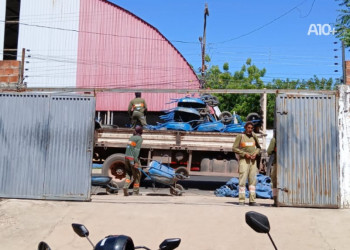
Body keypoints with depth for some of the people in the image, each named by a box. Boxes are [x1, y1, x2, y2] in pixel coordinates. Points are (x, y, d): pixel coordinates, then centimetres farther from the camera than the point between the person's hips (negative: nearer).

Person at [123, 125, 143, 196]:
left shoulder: (131, 137, 15)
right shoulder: (139, 138, -6)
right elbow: (137, 150, -16)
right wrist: (136, 161, -19)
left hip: (127, 156, 6)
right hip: (133, 158, -6)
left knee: (128, 173, 16)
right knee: (137, 174, 6)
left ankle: (125, 187, -5)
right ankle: (136, 192, 10)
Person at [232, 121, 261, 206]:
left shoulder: (254, 136, 10)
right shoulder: (240, 136, -2)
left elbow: (258, 147, 18)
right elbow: (234, 148, -5)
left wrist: (255, 154, -2)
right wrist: (245, 154, -13)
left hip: (253, 160, 4)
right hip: (244, 160, -4)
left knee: (252, 180, 5)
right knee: (242, 180, -6)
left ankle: (252, 200, 10)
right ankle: (241, 200, -2)